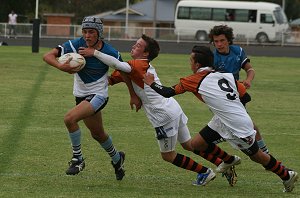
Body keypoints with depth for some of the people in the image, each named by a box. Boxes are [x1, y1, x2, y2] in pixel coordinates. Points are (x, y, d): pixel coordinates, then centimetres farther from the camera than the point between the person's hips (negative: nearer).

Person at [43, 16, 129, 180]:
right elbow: (48, 56, -14)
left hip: (98, 95, -5)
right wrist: (61, 66, -34)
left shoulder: (110, 53, -17)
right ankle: (117, 159, 47)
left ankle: (78, 159, -10)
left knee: (70, 118, -26)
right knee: (98, 133, 20)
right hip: (81, 95, 5)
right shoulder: (76, 45, -13)